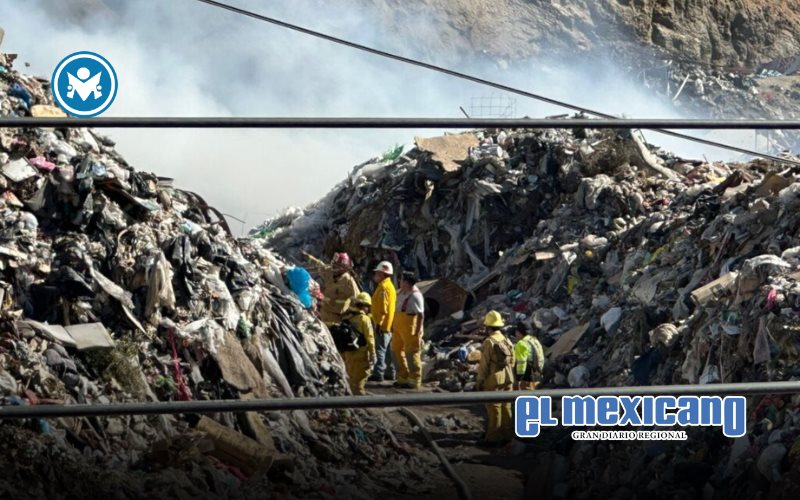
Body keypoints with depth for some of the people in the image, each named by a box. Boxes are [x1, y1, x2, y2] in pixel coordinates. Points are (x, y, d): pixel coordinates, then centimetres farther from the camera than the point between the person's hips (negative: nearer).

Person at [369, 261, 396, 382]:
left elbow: (383, 308, -22)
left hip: (382, 324, -10)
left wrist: (379, 323, -22)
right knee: (387, 350, 14)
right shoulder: (389, 285, 17)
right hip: (388, 325, 10)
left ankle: (378, 374, -14)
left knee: (380, 349, -11)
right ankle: (390, 373, 19)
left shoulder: (383, 287, -15)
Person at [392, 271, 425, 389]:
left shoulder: (415, 296, -19)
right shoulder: (403, 292, 9)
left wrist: (418, 331, -23)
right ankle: (403, 378, 27)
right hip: (399, 328, 10)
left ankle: (414, 381, 5)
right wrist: (393, 324, 20)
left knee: (412, 354, -3)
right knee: (397, 351, 16)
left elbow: (421, 315, -21)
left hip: (410, 329, -10)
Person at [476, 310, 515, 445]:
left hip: (493, 380, -6)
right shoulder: (508, 342, 7)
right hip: (507, 379, 6)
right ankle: (507, 435, 15)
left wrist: (480, 381, -6)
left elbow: (484, 365, -13)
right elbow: (512, 362, 11)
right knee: (506, 406, 11)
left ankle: (494, 437, 0)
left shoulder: (489, 342, -14)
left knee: (494, 408, -2)